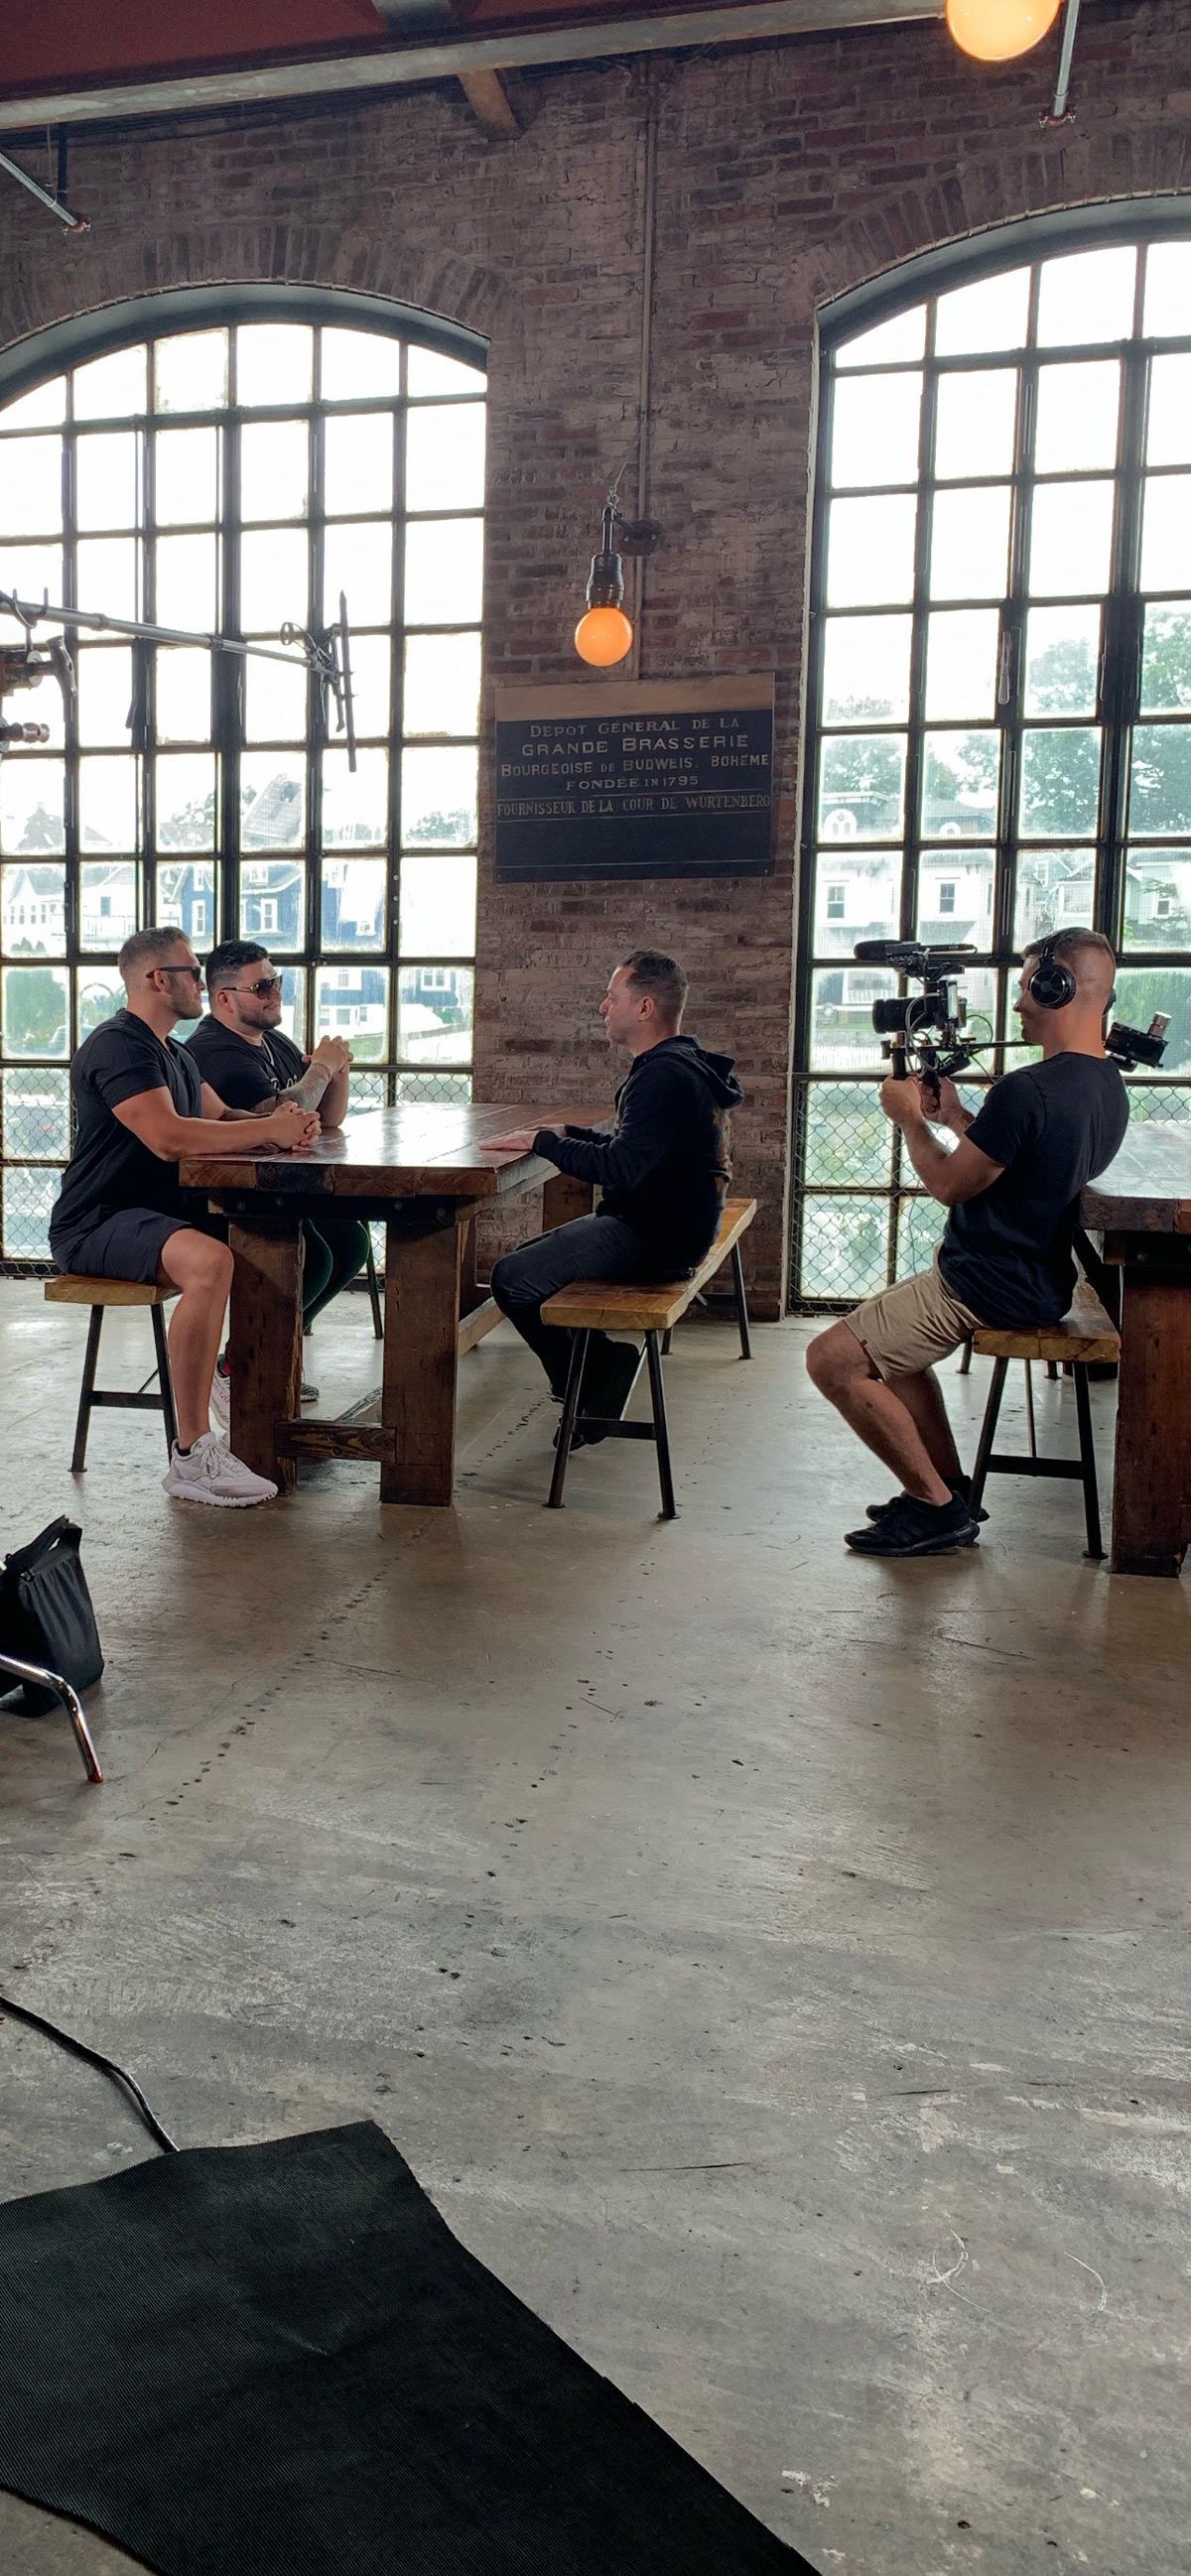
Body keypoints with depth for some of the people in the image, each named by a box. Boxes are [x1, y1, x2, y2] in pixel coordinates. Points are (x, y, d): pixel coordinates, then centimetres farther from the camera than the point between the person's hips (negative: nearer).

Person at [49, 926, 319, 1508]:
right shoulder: (117, 1046, -15)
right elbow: (168, 1138, -28)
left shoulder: (175, 1055, 19)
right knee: (209, 1261, -36)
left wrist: (281, 1122, -6)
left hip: (158, 1212, 10)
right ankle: (191, 1456, -34)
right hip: (95, 1225, -10)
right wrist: (271, 1129, -21)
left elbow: (223, 1120, 18)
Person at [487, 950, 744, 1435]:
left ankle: (591, 1379, 1)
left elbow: (620, 1168, -29)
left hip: (654, 1239, -11)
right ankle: (601, 1367, 16)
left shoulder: (665, 1076, -21)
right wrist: (566, 1134, 11)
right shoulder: (679, 1064, 14)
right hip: (658, 1225, 11)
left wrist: (544, 1143, -19)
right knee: (527, 1259, 18)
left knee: (513, 1280, -16)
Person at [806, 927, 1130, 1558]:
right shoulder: (1107, 1085, 7)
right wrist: (954, 1116, 14)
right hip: (1037, 1277, 11)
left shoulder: (1027, 1089, -25)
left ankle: (937, 1507, -3)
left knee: (833, 1358, -10)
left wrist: (911, 1119, 0)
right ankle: (950, 1487, 24)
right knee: (891, 1338, 29)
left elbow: (949, 1184, -16)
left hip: (988, 1285, -11)